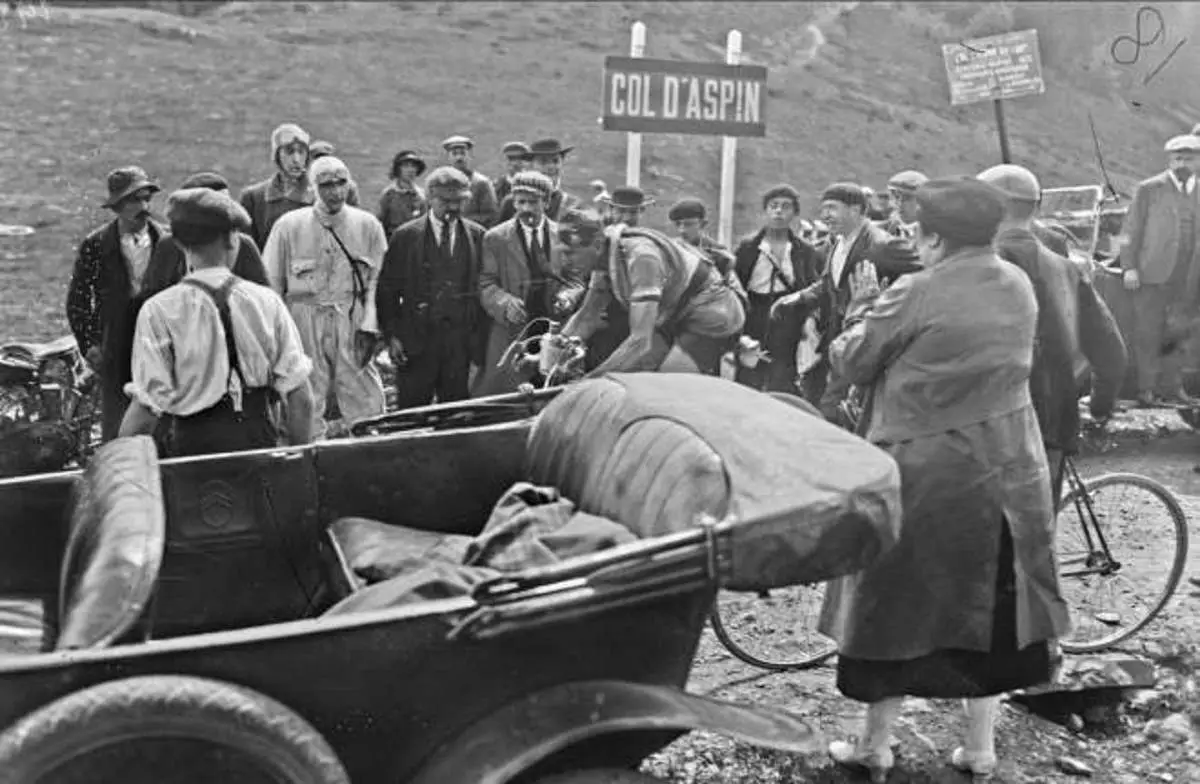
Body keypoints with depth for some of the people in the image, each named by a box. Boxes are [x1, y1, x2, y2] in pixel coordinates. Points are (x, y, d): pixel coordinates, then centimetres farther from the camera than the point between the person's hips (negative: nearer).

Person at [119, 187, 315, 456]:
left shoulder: (159, 311, -8)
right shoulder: (267, 301, -1)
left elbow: (147, 406, -11)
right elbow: (301, 398, -2)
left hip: (196, 444, -2)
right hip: (260, 440, 2)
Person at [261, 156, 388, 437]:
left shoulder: (367, 225, 4)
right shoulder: (289, 226, 0)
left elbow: (376, 278, 4)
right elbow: (271, 285, 4)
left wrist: (369, 325, -6)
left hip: (352, 322, 1)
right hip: (304, 322, -1)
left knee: (364, 401, -1)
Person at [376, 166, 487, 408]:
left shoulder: (477, 235, 7)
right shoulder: (406, 236, 2)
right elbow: (387, 290, 3)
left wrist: (481, 337, 0)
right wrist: (391, 335, -4)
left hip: (461, 342, 1)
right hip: (416, 340, -1)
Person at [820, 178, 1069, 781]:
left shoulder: (915, 294, -17)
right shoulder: (1020, 287, 2)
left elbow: (849, 362, -7)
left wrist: (863, 304, 10)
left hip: (925, 473, -5)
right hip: (1007, 472, 5)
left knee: (898, 606, 8)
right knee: (989, 606, 15)